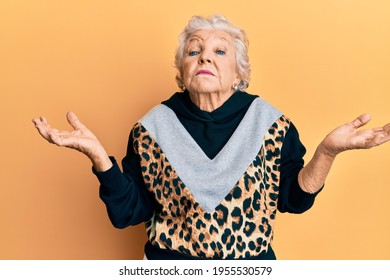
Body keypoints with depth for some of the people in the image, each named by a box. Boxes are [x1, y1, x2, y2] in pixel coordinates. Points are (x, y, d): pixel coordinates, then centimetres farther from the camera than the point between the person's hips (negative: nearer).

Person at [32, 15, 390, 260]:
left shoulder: (267, 121, -8)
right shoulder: (154, 126, -8)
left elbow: (293, 199, -5)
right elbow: (130, 210, -8)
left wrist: (328, 150, -21)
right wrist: (96, 153, -22)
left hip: (252, 262, 1)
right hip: (170, 262, 0)